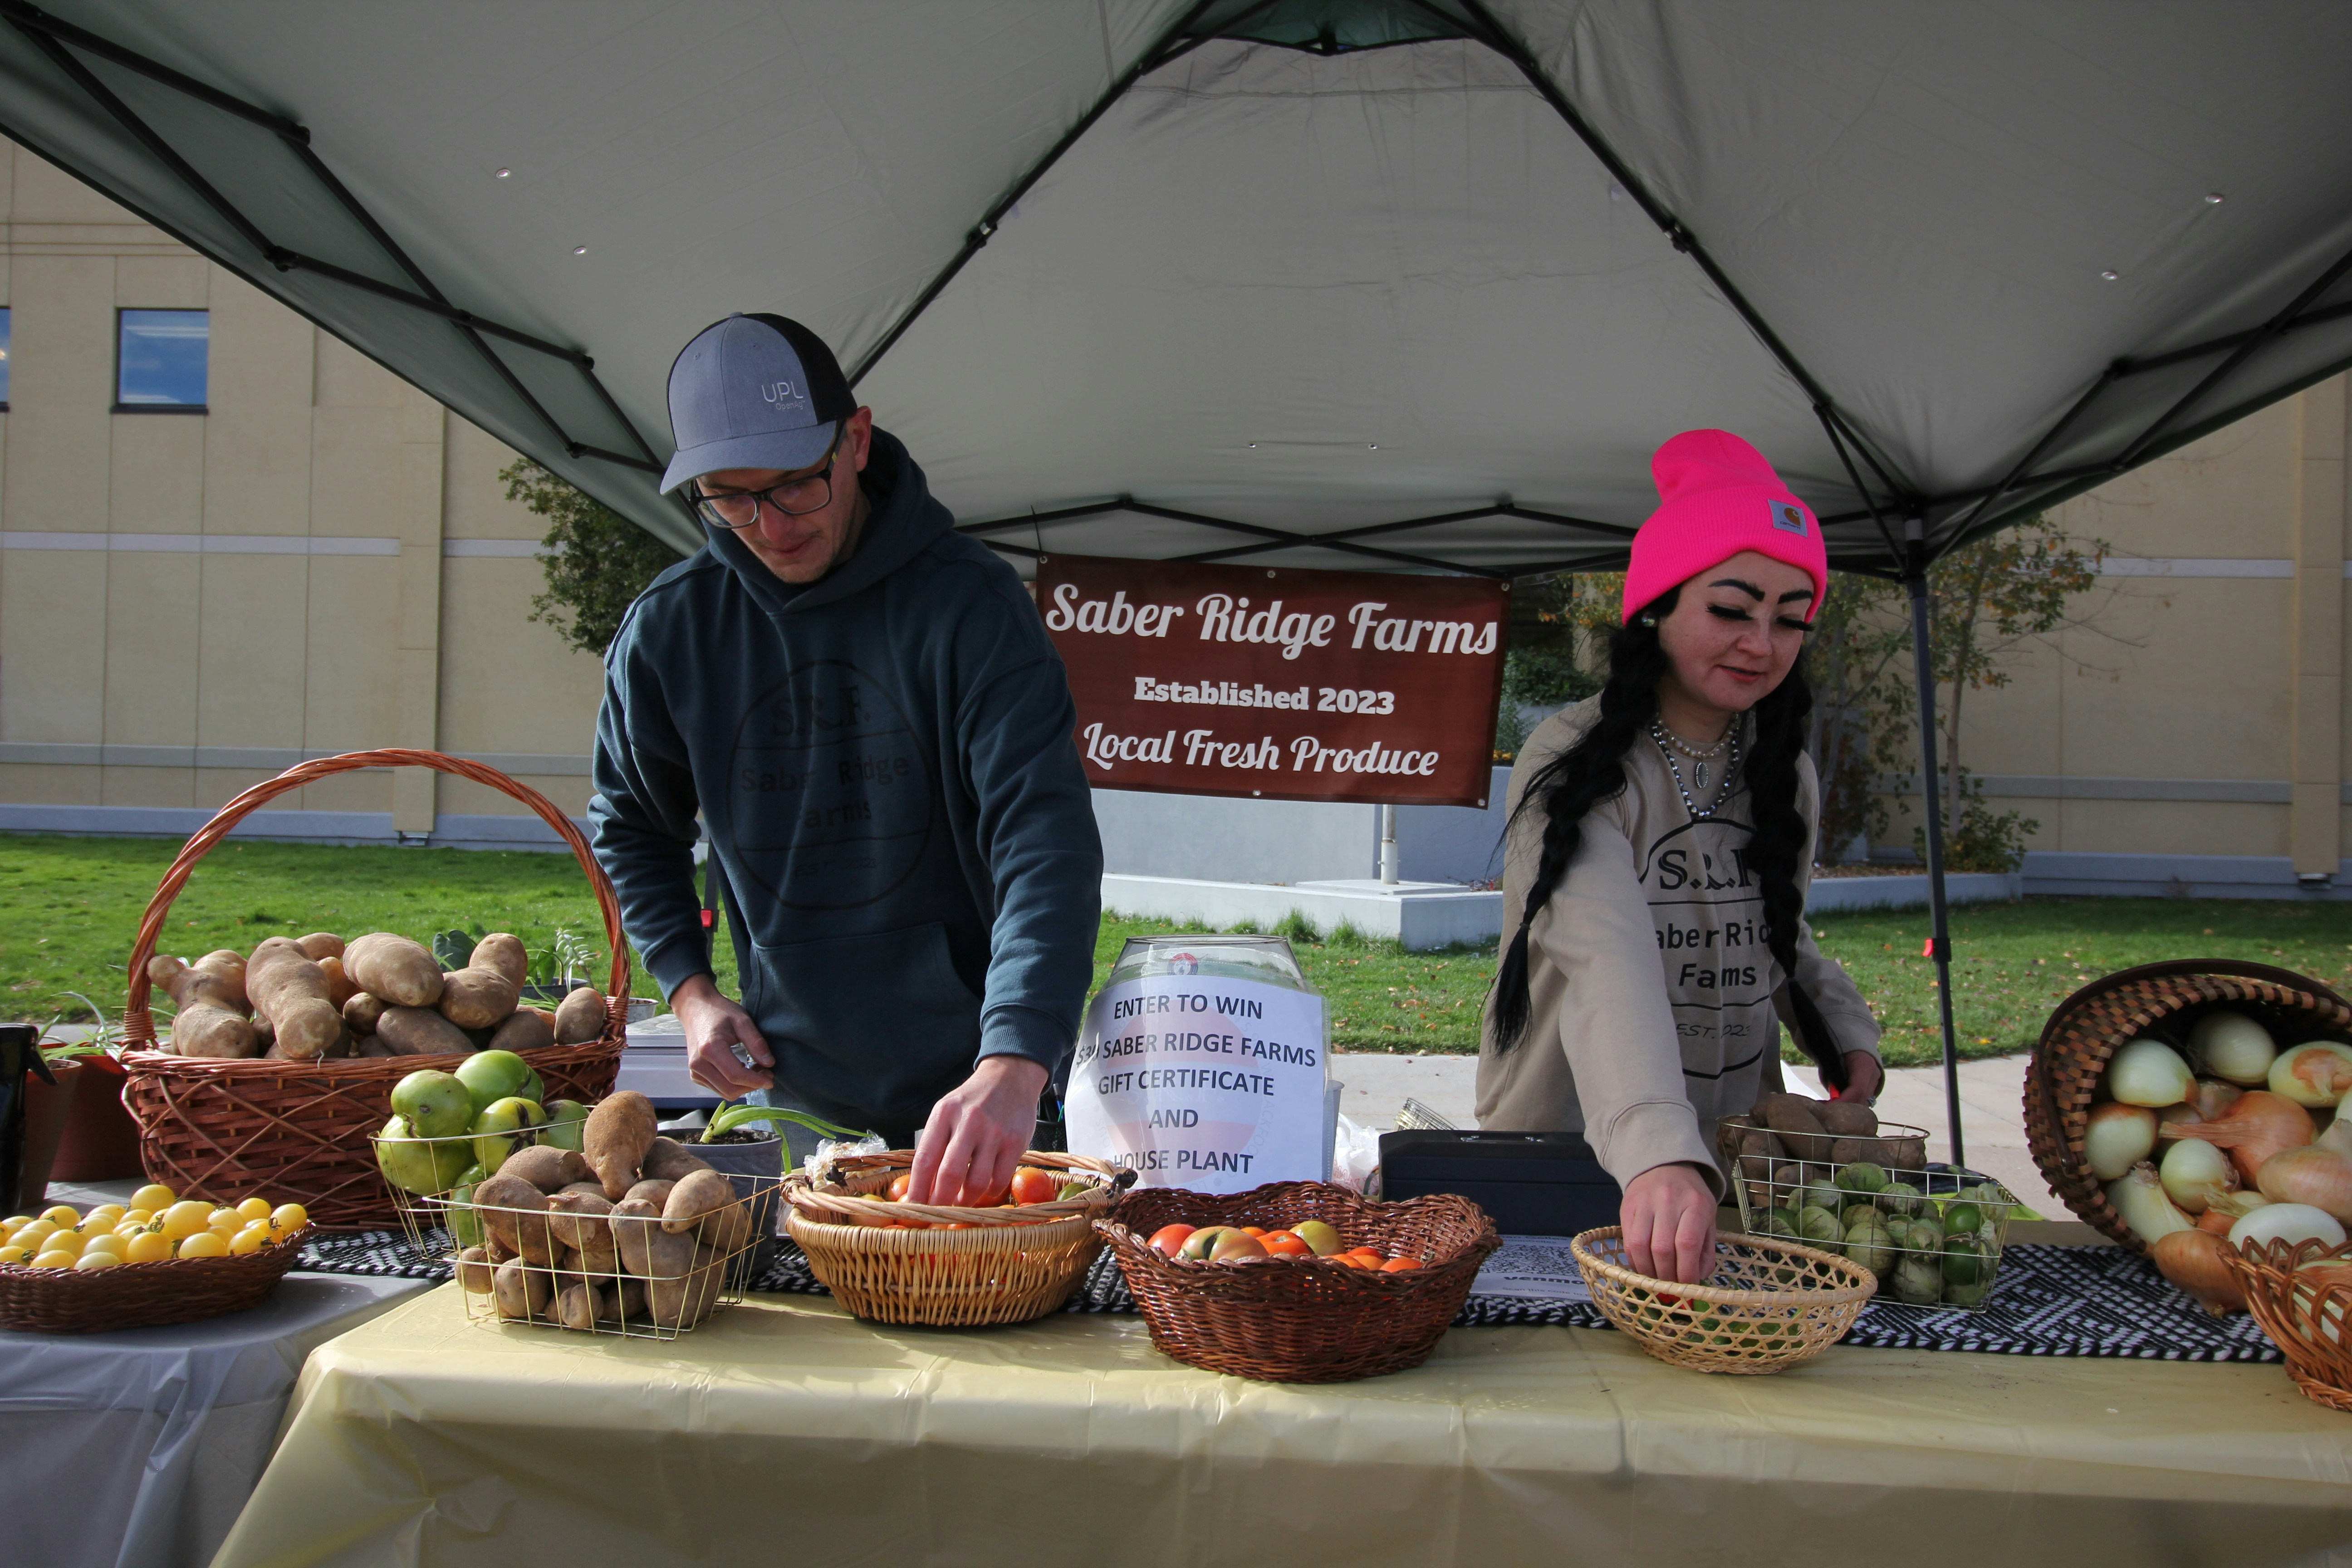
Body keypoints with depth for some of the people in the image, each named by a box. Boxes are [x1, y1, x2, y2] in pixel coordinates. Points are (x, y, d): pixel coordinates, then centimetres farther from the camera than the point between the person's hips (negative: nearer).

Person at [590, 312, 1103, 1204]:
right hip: (791, 1093, 3)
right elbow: (631, 827, 15)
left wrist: (1013, 1065, -40)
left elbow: (1044, 828, -26)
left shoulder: (968, 602, -14)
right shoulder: (668, 628, -2)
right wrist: (690, 990, 1)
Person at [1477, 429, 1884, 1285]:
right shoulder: (1571, 764, -14)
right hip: (1564, 1150, -5)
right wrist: (1658, 1155, -44)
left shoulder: (1783, 772, 9)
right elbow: (1608, 958, -30)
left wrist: (1847, 1032, 2)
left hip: (1734, 1158, 5)